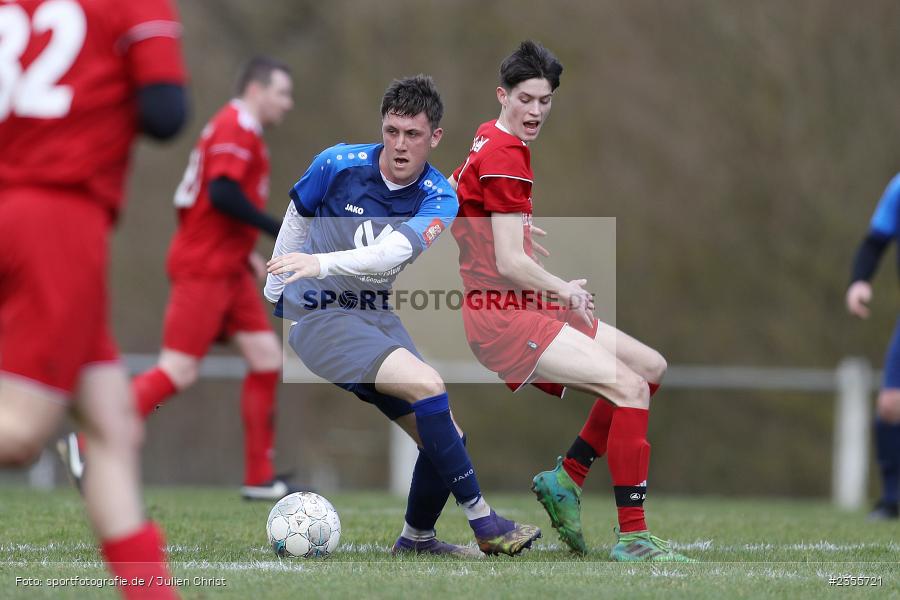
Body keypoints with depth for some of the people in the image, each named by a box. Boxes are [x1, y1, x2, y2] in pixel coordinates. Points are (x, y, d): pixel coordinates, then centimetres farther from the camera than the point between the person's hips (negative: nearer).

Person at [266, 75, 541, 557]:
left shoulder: (439, 200, -6)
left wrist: (320, 264, -39)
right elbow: (296, 219, 10)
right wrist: (275, 288, 19)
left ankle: (416, 539, 24)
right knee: (427, 385, -26)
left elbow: (392, 253, -25)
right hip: (317, 317, -5)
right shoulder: (338, 164, -11)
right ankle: (484, 524, -23)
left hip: (375, 316, 5)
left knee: (444, 437, 0)